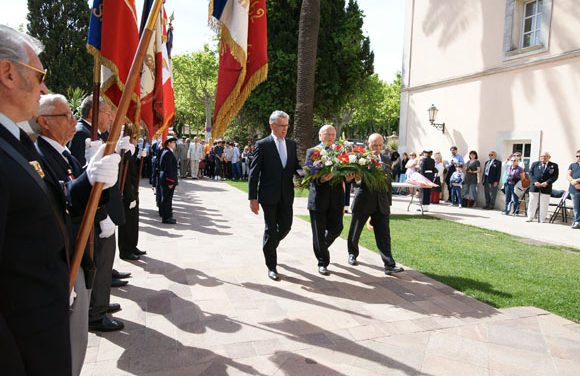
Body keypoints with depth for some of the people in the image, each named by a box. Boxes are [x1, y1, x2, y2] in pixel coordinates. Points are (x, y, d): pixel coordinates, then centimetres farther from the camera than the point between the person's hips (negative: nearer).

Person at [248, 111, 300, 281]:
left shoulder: (292, 144, 9)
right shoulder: (262, 145, -6)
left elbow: (295, 166, 14)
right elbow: (254, 173, -8)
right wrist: (253, 198, -12)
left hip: (286, 195, 5)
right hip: (269, 195, -5)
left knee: (286, 226, 9)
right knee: (271, 229, 3)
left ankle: (269, 247, 40)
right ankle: (271, 266, 16)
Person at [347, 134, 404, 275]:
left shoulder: (386, 160, 10)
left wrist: (389, 202, 13)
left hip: (381, 203, 2)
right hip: (363, 201, -2)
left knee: (384, 234, -4)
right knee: (355, 231, 14)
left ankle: (389, 265, -5)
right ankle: (352, 253, 38)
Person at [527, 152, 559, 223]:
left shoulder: (554, 166, 6)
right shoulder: (535, 164, 11)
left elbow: (555, 176, -1)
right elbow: (531, 173, 5)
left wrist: (547, 182, -15)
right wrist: (535, 182, -10)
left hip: (546, 188, -1)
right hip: (534, 187, 1)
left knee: (543, 205, 1)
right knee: (532, 203, 5)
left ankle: (542, 219, 8)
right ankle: (530, 218, 13)